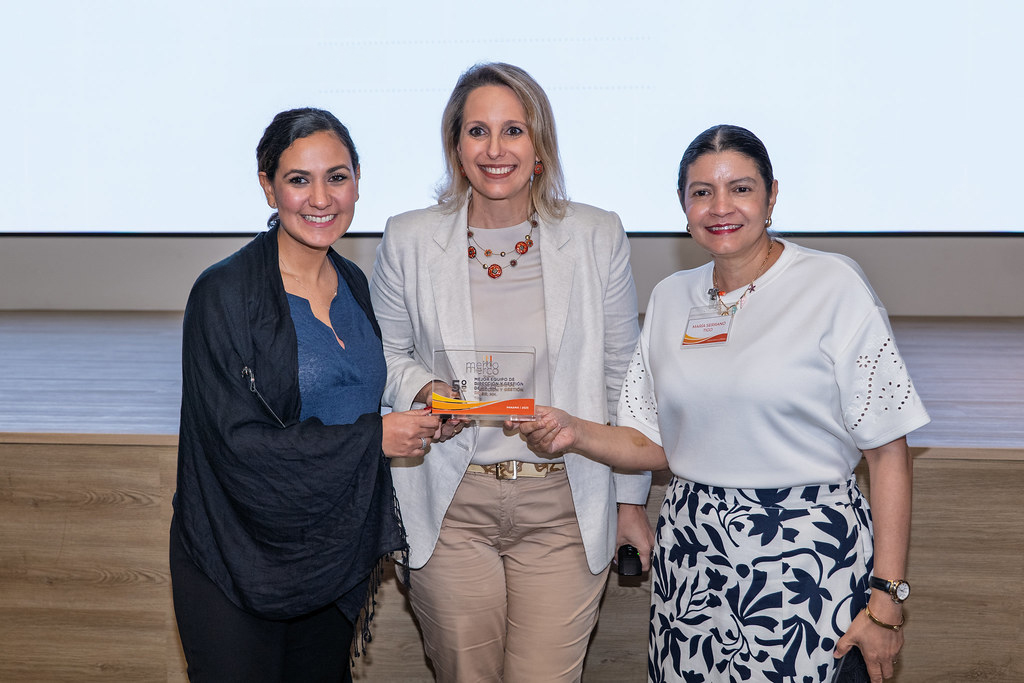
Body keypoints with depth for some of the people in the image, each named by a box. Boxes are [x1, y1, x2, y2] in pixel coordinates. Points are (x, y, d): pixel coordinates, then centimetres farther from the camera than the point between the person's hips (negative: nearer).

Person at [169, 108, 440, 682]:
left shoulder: (352, 284, 6)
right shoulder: (225, 294, -14)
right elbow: (236, 440, -20)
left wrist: (375, 542, 13)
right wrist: (372, 437, -18)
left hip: (337, 562, 6)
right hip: (240, 567, -6)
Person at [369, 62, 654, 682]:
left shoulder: (599, 237, -1)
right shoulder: (409, 241, -1)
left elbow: (624, 376, 5)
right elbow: (386, 353, 12)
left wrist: (633, 499, 7)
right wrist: (424, 392, -11)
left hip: (564, 511, 0)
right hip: (451, 510, 1)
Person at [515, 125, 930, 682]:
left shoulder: (833, 286, -8)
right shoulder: (670, 298, 8)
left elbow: (887, 453, -9)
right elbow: (654, 445, 11)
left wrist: (886, 599, -12)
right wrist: (576, 434, -7)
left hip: (807, 555, -4)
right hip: (690, 556, 5)